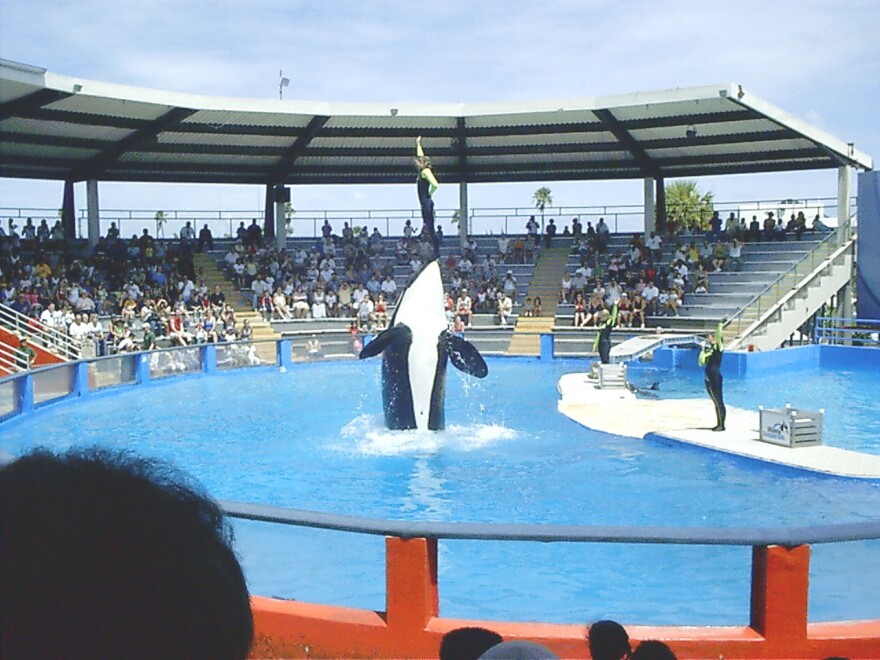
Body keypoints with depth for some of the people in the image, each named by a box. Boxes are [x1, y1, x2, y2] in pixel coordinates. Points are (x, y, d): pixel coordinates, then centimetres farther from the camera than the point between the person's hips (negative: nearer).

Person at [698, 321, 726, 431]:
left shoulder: (718, 348, -6)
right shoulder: (709, 349, 14)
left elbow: (718, 337, -25)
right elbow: (701, 362, 13)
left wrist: (719, 328, -35)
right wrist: (703, 350, 10)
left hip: (715, 379, -8)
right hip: (708, 379, 8)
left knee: (719, 402, -3)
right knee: (716, 402, 14)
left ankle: (722, 425, 1)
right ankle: (718, 424, 20)